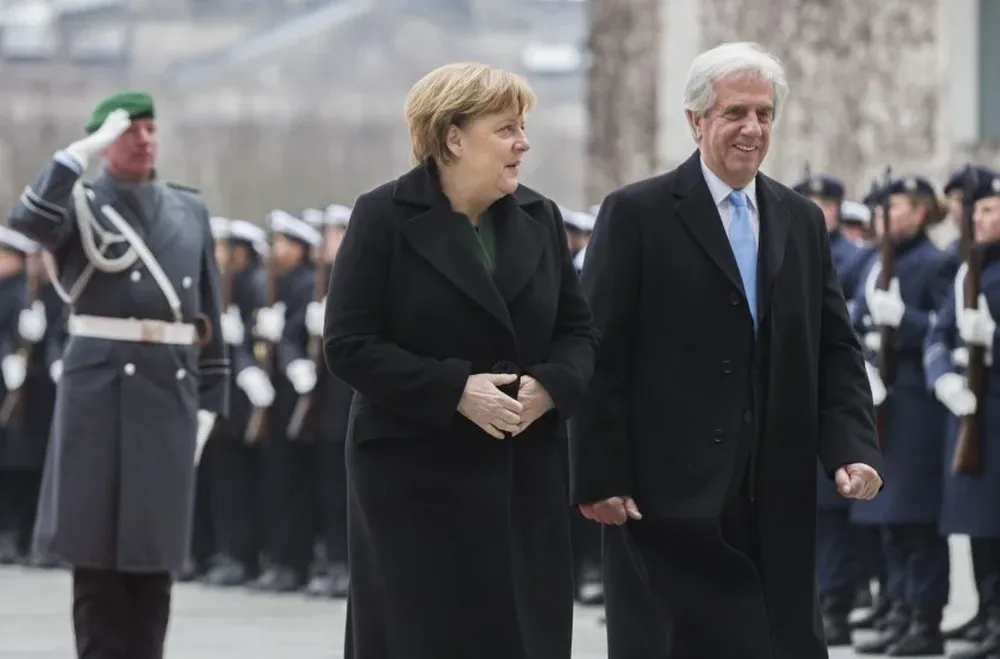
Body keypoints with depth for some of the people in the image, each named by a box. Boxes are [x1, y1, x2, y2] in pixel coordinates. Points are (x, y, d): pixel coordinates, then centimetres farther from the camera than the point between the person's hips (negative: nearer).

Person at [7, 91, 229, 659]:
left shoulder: (190, 211, 14)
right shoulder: (80, 204, 2)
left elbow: (209, 313, 14)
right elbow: (28, 220, -22)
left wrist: (210, 402, 9)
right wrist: (84, 152, -20)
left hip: (172, 388, 4)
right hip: (102, 385, -4)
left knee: (156, 544, 5)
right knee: (97, 540, -1)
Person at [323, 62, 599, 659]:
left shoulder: (539, 218, 10)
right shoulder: (385, 218, -5)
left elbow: (578, 330, 13)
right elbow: (349, 345, -10)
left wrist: (551, 385, -9)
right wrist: (455, 390, -19)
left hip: (525, 476, 5)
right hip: (415, 475, -4)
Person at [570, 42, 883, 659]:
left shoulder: (803, 221, 13)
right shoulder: (637, 214, -3)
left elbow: (836, 350, 12)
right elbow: (601, 356, -5)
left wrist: (854, 449, -4)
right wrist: (599, 479, -10)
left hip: (778, 496, 5)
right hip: (670, 491, -5)